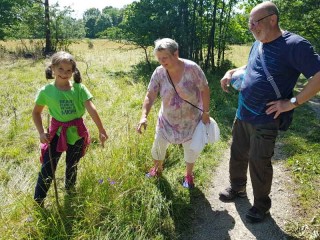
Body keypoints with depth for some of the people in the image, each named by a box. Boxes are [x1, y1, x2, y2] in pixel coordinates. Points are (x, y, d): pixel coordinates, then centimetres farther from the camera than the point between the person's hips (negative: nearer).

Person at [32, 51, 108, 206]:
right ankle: (38, 203, 18)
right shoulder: (46, 91, -9)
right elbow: (36, 113, 4)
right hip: (57, 134, -1)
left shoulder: (79, 88, -11)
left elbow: (92, 110, -17)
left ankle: (70, 191, 48)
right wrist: (41, 132, -5)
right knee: (47, 169, -1)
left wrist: (101, 130, -21)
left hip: (77, 134, 1)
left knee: (72, 167, 21)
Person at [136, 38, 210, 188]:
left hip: (190, 120, -2)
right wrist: (144, 116, -29)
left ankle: (189, 174, 43)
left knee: (191, 149, 14)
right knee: (158, 146, 13)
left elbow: (204, 90, -13)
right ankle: (157, 169, 46)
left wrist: (205, 112, -10)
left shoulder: (192, 68, -23)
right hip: (167, 120, 2)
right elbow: (150, 96, -15)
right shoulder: (159, 72, -16)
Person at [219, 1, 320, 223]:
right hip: (242, 114, 7)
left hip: (265, 120, -7)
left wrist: (293, 102, -20)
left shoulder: (294, 45, -16)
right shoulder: (258, 44, 8)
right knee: (238, 155, 18)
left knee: (259, 163, 5)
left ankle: (262, 205, 28)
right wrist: (232, 72, 8)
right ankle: (237, 188, 42)